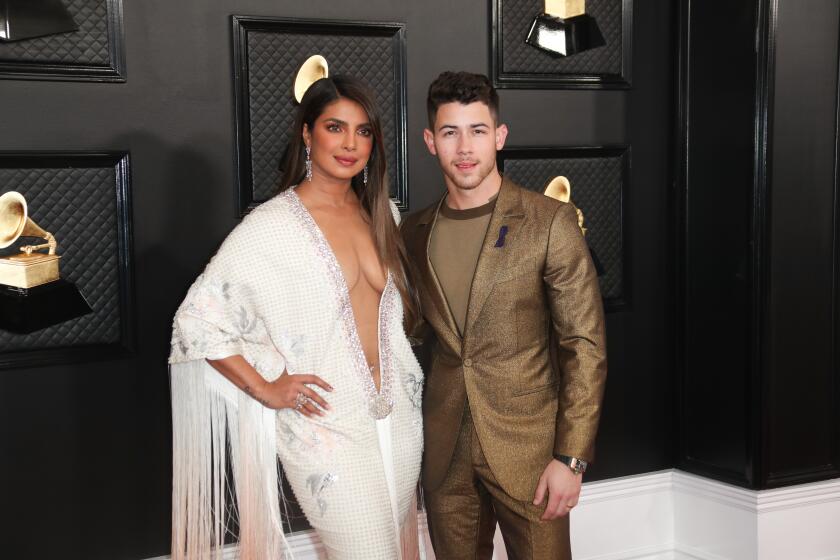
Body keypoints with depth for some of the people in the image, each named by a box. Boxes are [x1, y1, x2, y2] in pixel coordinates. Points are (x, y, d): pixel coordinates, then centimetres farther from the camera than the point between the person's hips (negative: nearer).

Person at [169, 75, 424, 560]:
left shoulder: (381, 212, 6)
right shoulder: (271, 227, -13)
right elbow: (196, 321, -12)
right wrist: (265, 389, -13)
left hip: (400, 420, 6)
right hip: (330, 434, -6)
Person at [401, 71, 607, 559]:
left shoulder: (551, 222, -8)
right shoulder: (416, 231, 5)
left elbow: (586, 346, -9)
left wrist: (571, 457, -14)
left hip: (527, 444, -4)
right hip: (445, 451, 4)